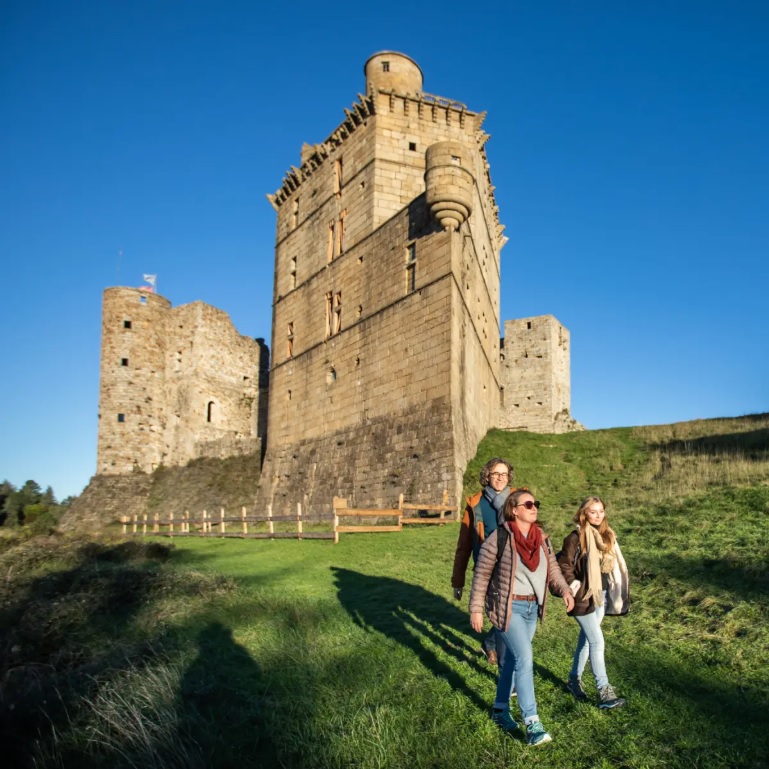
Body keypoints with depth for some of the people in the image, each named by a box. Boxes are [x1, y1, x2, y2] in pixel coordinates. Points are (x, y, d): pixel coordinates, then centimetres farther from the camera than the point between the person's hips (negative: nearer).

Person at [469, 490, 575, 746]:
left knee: (513, 658, 17)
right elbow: (482, 574, -11)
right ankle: (532, 724, -4)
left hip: (532, 608, 7)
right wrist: (476, 609, -10)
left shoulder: (542, 538, 3)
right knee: (525, 660, -12)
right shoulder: (499, 537, -16)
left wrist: (564, 590, -13)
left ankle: (500, 709, 33)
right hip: (508, 607, -7)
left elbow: (552, 570, 7)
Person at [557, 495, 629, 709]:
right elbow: (564, 566, -13)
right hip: (584, 598, -7)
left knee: (586, 638, 16)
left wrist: (618, 592, 13)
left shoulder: (607, 536, 7)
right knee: (597, 642, -6)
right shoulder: (575, 538, -14)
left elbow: (615, 564, 15)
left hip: (602, 596, 7)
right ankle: (604, 693, 1)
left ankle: (574, 680, 30)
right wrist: (576, 588, -14)